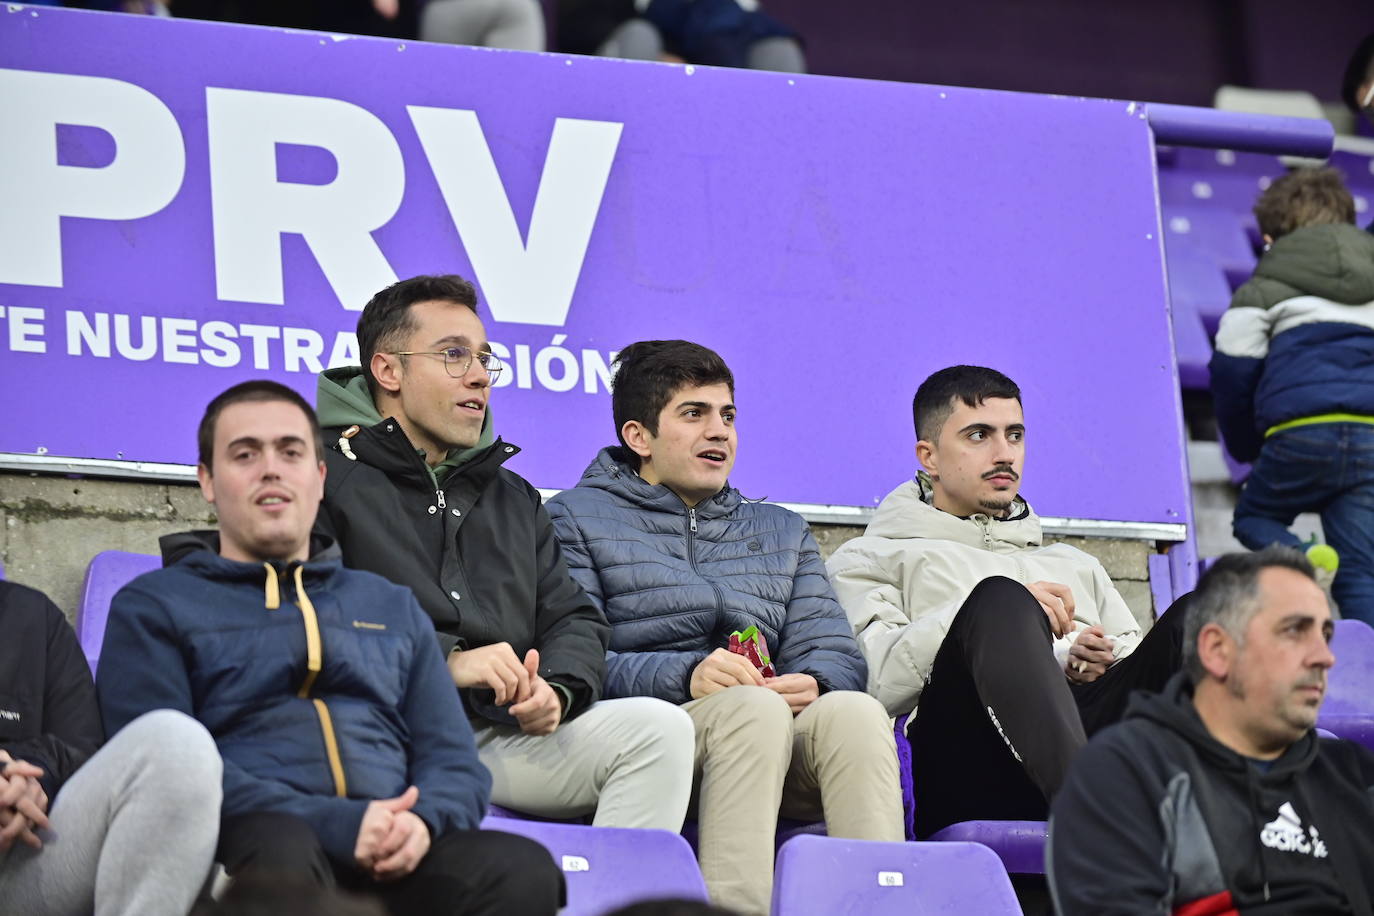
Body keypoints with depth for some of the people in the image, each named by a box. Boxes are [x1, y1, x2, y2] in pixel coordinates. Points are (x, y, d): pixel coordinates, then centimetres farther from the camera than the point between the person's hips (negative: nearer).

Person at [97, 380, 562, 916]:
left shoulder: (391, 608, 29)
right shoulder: (153, 607, 14)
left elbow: (454, 760, 19)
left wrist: (421, 820, -7)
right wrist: (337, 825, -14)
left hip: (394, 860, 4)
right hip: (250, 850, -3)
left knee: (523, 870, -30)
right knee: (283, 852, -41)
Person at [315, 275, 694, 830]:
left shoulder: (513, 497, 29)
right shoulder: (329, 478, 4)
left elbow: (574, 620, 24)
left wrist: (556, 689, 0)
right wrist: (444, 662, -17)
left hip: (507, 736, 6)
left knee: (661, 728, -16)